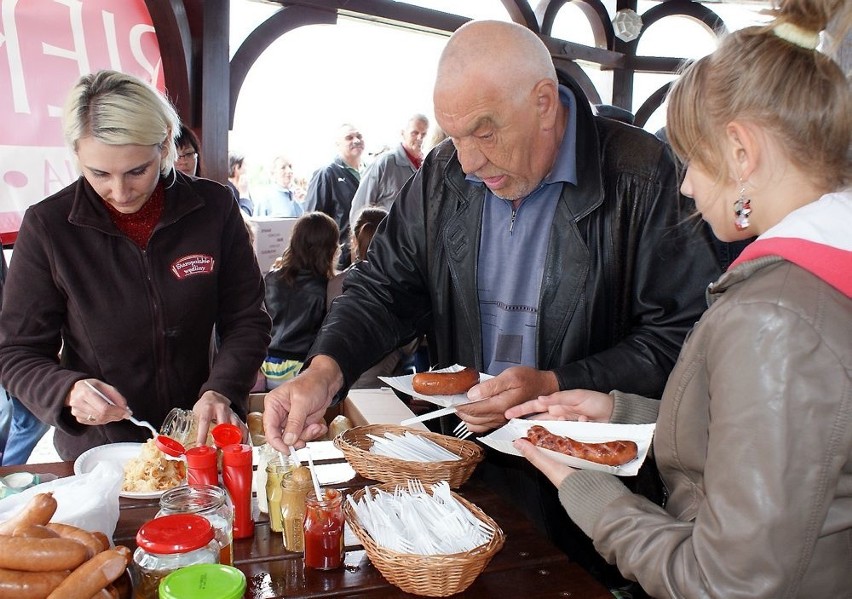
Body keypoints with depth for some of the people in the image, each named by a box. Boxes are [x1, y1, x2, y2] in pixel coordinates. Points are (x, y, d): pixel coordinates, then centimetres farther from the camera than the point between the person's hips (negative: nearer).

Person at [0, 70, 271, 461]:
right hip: (95, 453, 1)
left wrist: (220, 391, -17)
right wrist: (69, 390, -22)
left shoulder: (214, 208, -6)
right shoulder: (47, 226, -8)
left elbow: (246, 321, 0)